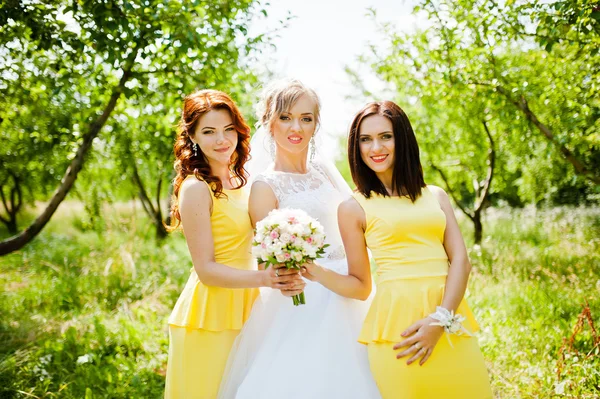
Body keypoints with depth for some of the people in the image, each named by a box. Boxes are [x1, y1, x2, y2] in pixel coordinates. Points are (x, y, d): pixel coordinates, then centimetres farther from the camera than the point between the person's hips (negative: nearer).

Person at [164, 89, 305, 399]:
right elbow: (206, 269, -17)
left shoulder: (238, 181, 8)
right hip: (210, 317, -8)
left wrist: (285, 277, 2)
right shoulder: (196, 188, -15)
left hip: (244, 311, 8)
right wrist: (265, 278, -29)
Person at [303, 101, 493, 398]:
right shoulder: (354, 208, 5)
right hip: (399, 327, -3)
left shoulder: (436, 196, 13)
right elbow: (360, 285, 6)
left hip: (452, 325, 3)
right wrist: (316, 272, -13)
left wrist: (441, 319, -11)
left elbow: (460, 260, 3)